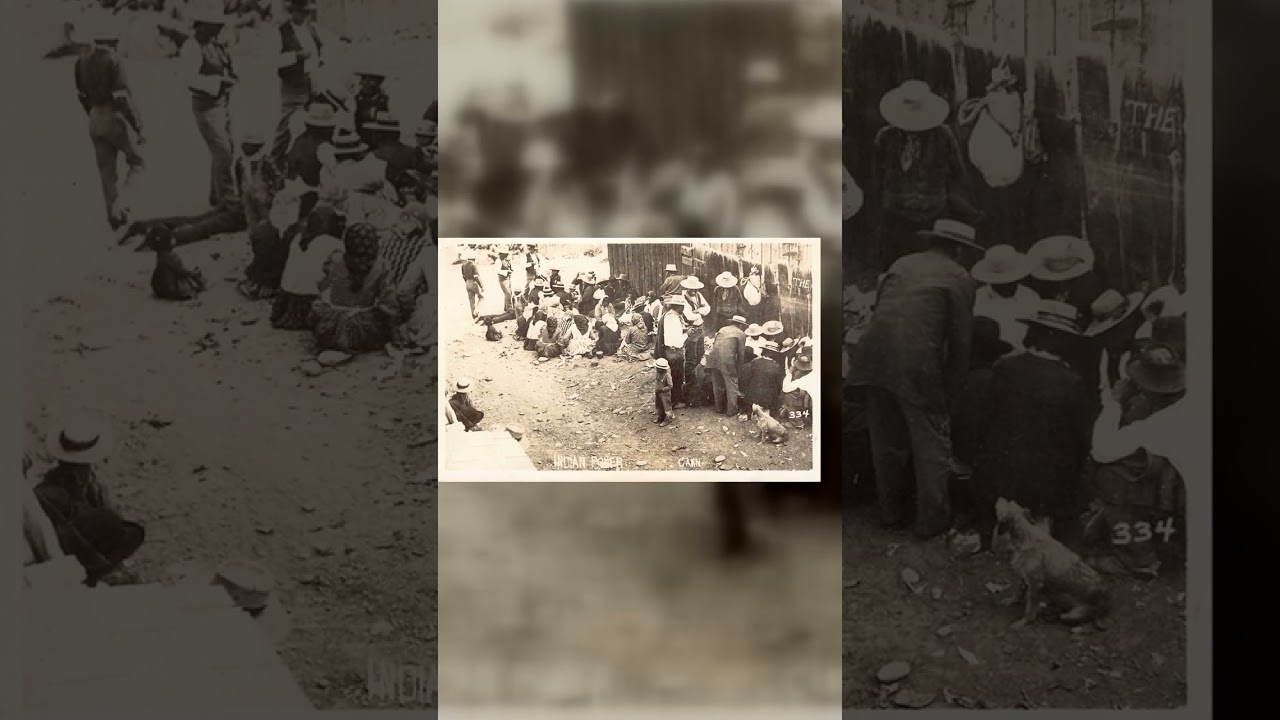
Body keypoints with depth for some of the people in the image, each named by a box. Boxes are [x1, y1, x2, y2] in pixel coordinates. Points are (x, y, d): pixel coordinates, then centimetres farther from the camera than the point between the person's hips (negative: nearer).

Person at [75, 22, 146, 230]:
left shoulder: (82, 61, 6)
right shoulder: (113, 61, -15)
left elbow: (82, 95, 14)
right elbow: (122, 98, -21)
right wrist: (137, 126, -16)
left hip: (95, 120, 6)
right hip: (117, 119, -6)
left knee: (106, 170, 12)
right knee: (137, 162, 10)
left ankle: (114, 214, 15)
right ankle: (120, 204, -8)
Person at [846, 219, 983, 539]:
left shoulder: (901, 263, 21)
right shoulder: (960, 279, 7)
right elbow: (960, 342, 6)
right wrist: (948, 390, 15)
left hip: (874, 357, 5)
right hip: (917, 365, -5)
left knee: (887, 441, 19)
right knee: (932, 444, 11)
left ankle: (891, 511, 34)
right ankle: (932, 519, 20)